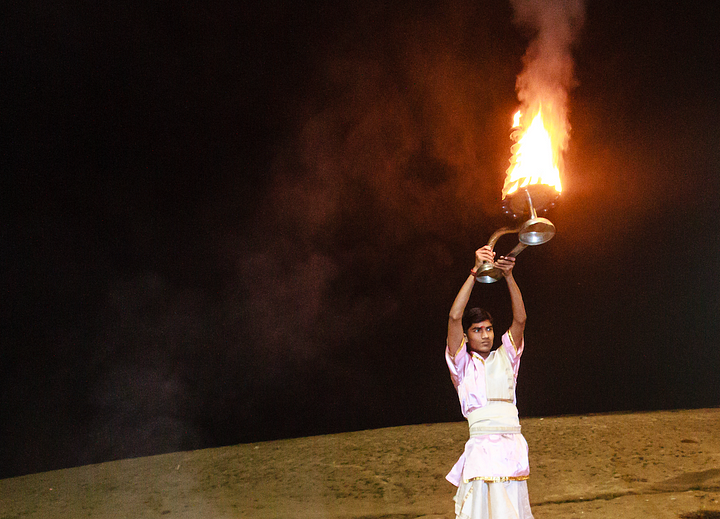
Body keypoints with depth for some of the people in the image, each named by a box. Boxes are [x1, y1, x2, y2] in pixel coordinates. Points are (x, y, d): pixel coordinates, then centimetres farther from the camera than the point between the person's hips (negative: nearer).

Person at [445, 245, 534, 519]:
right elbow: (454, 317, -3)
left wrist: (509, 275, -6)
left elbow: (520, 319, 5)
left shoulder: (504, 357, 17)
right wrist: (475, 272, -6)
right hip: (482, 446, -3)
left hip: (513, 449, 3)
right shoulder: (462, 363, 9)